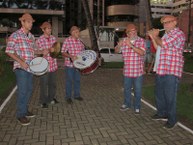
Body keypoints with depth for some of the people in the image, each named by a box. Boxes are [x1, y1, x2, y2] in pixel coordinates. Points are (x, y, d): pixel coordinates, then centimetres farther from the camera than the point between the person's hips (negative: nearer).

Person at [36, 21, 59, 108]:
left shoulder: (53, 38, 6)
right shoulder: (39, 40, -9)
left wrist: (54, 50, -8)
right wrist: (48, 50, -21)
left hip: (53, 65, 5)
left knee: (52, 83, 16)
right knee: (44, 84, 3)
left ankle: (51, 98, 33)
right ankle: (43, 101, 17)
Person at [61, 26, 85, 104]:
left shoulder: (79, 41, 6)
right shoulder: (67, 40, -11)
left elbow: (83, 50, 18)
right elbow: (63, 52, -13)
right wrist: (71, 56, -26)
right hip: (69, 64, -5)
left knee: (77, 80, 14)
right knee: (69, 81, 5)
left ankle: (76, 95, 30)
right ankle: (68, 97, 19)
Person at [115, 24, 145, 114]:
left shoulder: (141, 41, -5)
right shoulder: (124, 41, 4)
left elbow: (141, 52, -19)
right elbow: (116, 51, 2)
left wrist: (131, 45, -28)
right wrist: (119, 46, -20)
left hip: (138, 71, -3)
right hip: (127, 71, 3)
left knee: (137, 90, 8)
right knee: (126, 89, 17)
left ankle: (137, 107, 24)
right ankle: (127, 104, 36)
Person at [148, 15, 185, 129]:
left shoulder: (178, 34, -11)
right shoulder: (166, 35, 19)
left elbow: (163, 44, -22)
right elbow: (158, 48, 24)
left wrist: (155, 36, -4)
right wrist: (153, 37, 14)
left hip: (172, 72, -9)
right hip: (161, 70, 9)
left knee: (170, 96, -3)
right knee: (159, 94, 18)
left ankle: (172, 120, 11)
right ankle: (162, 113, 35)